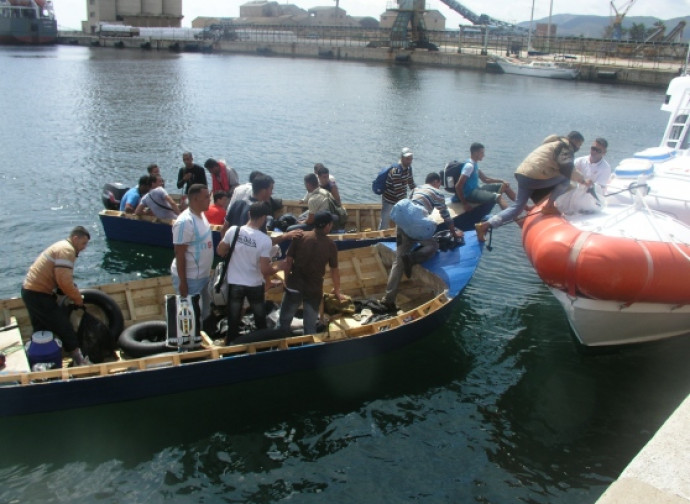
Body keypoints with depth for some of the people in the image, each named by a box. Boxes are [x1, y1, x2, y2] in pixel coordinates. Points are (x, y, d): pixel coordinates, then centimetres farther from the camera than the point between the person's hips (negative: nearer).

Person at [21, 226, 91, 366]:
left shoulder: (61, 246, 17)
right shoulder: (67, 250, -16)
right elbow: (64, 281, -24)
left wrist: (74, 295, 14)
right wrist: (78, 300, -13)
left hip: (30, 290, 10)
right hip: (39, 294, -10)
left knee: (41, 331, 18)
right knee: (64, 327, -4)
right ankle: (78, 360, 1)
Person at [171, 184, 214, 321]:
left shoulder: (201, 215, 5)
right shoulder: (185, 222, -23)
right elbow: (179, 254, -21)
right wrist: (182, 282, -20)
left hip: (202, 276, 9)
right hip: (189, 278, -9)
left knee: (204, 313, 20)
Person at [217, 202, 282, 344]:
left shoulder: (233, 230, -13)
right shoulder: (265, 240, -20)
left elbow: (220, 251, 1)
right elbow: (264, 270, -19)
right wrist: (277, 268, 1)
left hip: (234, 283, 2)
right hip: (255, 285, -2)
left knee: (233, 321, 16)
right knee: (260, 320, 20)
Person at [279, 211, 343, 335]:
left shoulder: (300, 237, -6)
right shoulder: (330, 245, -4)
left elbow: (288, 261, -5)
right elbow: (334, 270, 5)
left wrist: (287, 279, 10)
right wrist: (337, 291, 20)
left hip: (294, 285, 0)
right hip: (314, 289, 0)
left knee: (284, 320, 16)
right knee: (310, 325, 11)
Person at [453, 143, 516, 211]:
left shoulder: (475, 164, 11)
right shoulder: (469, 166, -19)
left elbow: (485, 179, 21)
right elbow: (458, 186, -24)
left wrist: (502, 181, 11)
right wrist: (464, 203, -23)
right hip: (470, 193, -10)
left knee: (504, 185, 12)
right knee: (497, 197, -30)